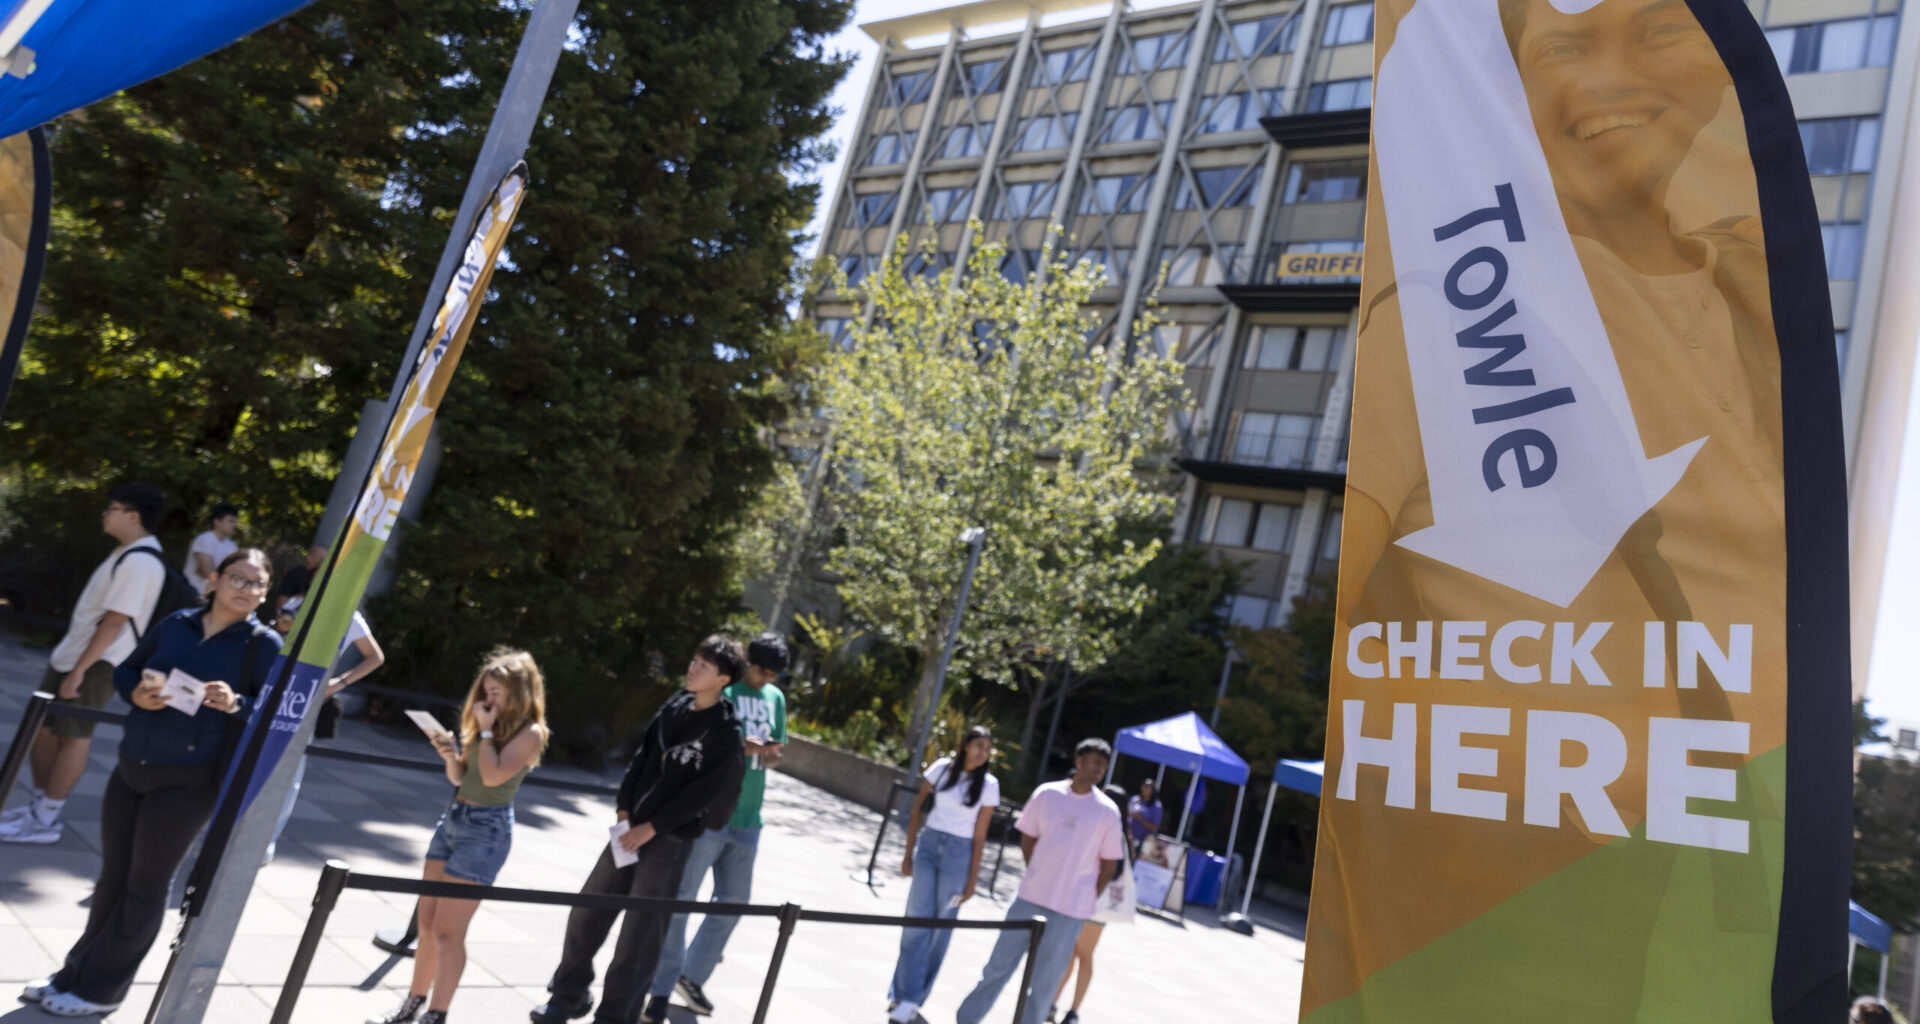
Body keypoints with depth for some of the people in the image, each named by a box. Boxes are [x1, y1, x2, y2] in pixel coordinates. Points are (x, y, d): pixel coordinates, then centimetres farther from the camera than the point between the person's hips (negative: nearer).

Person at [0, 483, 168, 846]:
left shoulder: (140, 562, -21)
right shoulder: (126, 553, 12)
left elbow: (115, 621, -25)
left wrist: (79, 670, -24)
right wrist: (68, 660, 23)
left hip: (97, 663, -10)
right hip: (73, 652, 10)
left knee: (73, 735, -3)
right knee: (43, 725, 15)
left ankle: (45, 821, 5)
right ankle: (40, 806, 27)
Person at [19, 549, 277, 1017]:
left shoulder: (263, 644, -10)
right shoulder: (176, 623, 3)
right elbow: (125, 670, 13)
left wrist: (235, 704, -32)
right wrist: (136, 694, -8)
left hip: (187, 781, -5)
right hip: (130, 768, 5)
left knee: (145, 885, 7)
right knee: (112, 876, 18)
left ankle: (101, 990, 21)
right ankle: (76, 973, 33)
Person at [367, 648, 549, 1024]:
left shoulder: (530, 732, -13)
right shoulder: (490, 725, 11)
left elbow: (493, 775, -24)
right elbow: (460, 777, 15)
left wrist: (486, 731, -14)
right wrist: (451, 756, -6)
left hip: (486, 830, -8)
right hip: (452, 817, 8)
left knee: (447, 930, -5)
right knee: (427, 922, 13)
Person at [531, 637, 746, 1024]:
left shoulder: (726, 731, -13)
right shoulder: (675, 706, 6)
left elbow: (702, 793, -16)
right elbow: (643, 756, 10)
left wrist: (651, 828, -15)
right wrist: (623, 808, 0)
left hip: (670, 839, -6)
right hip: (632, 828, 7)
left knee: (640, 934, -1)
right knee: (587, 912, 13)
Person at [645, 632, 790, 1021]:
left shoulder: (776, 698, 11)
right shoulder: (721, 690, -9)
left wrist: (772, 754, -6)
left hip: (747, 818, 7)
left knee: (733, 901, 14)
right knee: (680, 898, -1)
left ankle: (692, 977, 29)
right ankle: (660, 988, 8)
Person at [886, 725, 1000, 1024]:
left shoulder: (989, 785, -2)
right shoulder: (942, 768, 0)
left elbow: (980, 834, -2)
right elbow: (917, 810, 5)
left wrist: (972, 879, -3)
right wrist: (908, 854, 4)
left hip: (959, 853, -1)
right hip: (928, 844, 1)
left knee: (940, 925, 3)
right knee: (917, 920, -2)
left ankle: (913, 997, 13)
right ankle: (907, 996, 5)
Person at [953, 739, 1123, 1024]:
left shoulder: (1107, 811, -4)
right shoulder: (1047, 794, -1)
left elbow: (1109, 864, 3)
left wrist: (1087, 901, 2)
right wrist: (1040, 879, 7)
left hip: (1070, 911, -1)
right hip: (1029, 897, 1)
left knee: (1044, 982, 5)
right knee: (999, 964, 9)